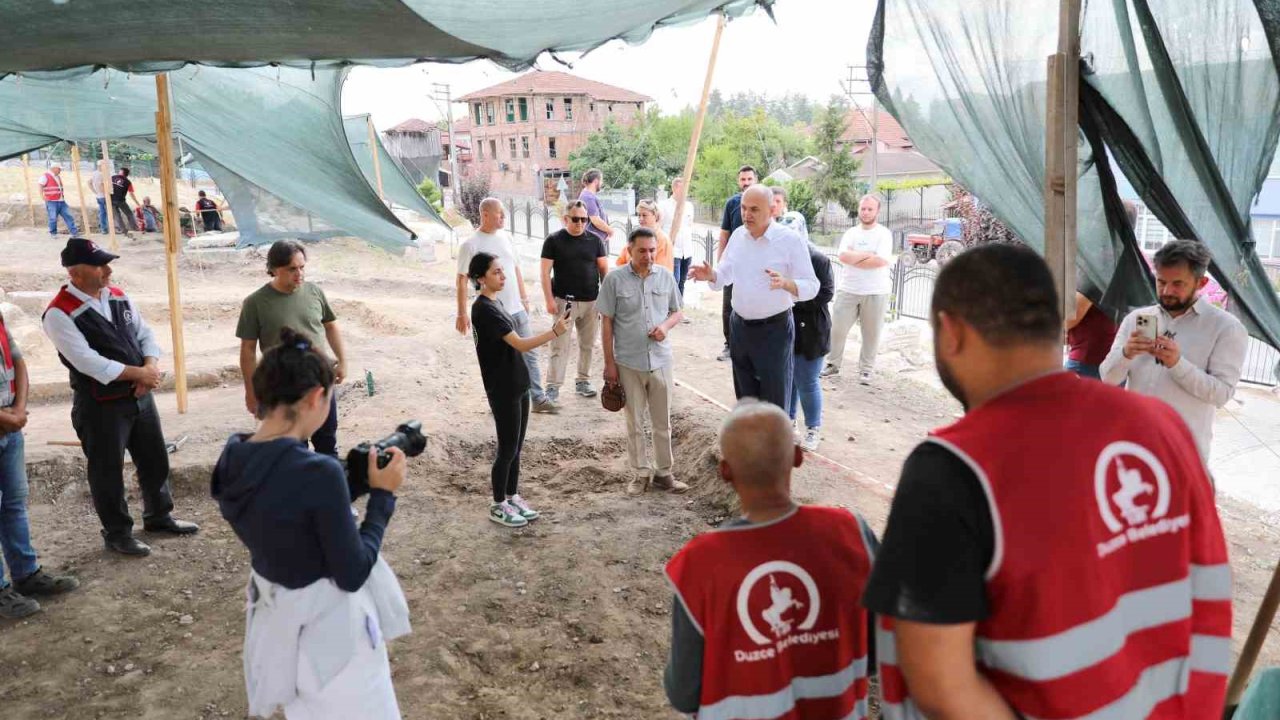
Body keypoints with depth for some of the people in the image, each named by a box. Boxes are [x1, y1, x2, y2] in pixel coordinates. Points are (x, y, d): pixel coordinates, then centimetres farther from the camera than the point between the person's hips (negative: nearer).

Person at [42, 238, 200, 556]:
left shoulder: (118, 296, 5)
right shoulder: (60, 314, -17)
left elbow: (145, 334, 7)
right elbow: (88, 362, -23)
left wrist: (151, 368, -13)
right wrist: (138, 373, -19)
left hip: (140, 395, 7)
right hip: (100, 406, -7)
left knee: (155, 459, 19)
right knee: (108, 471, 8)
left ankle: (159, 516, 39)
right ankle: (117, 533, 26)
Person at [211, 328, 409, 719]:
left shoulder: (233, 456, -7)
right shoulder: (318, 473, -31)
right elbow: (352, 574, -21)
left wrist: (349, 483, 1)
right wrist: (382, 495, -14)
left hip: (273, 614, 8)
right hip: (326, 625, -8)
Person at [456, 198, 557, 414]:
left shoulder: (505, 237, 7)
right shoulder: (471, 245, -12)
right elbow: (461, 280, -11)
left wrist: (524, 297, 17)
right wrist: (462, 314, -12)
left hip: (516, 309, 6)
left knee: (529, 354, 9)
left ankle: (538, 399, 17)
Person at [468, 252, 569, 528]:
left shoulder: (495, 303, 10)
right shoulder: (484, 309, -20)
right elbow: (520, 344, -25)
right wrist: (555, 332, -32)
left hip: (517, 385, 9)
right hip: (503, 390, -9)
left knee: (516, 447, 15)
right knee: (507, 449, 1)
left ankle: (512, 497, 28)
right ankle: (498, 506, 15)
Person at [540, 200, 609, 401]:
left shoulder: (595, 240, 5)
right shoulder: (554, 240, -3)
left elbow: (604, 269, 8)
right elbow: (545, 272, -4)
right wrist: (549, 300, -10)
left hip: (591, 301, 3)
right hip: (564, 301, -3)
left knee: (587, 344, 12)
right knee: (560, 346, -4)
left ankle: (583, 381, 25)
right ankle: (553, 386, 0)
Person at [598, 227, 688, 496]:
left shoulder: (666, 276, 1)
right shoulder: (615, 279, -7)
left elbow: (677, 311, 12)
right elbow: (607, 323, -3)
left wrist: (666, 325, -11)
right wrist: (609, 363, -5)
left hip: (661, 360, 2)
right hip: (628, 363, -2)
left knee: (663, 422, 11)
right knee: (635, 423, 9)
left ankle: (664, 472, 24)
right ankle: (641, 473, 23)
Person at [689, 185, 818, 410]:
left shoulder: (791, 240, -14)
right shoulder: (738, 235, 3)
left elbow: (811, 287, -15)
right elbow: (726, 274, 15)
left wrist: (785, 283, -35)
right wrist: (710, 275, -8)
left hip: (774, 329, -6)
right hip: (740, 326, 6)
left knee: (774, 402, 1)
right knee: (745, 396, 18)